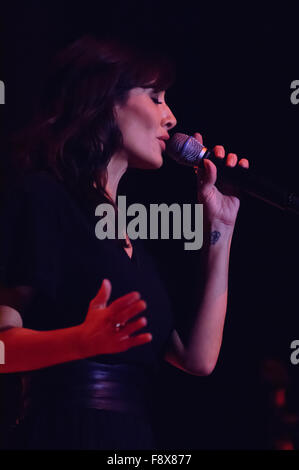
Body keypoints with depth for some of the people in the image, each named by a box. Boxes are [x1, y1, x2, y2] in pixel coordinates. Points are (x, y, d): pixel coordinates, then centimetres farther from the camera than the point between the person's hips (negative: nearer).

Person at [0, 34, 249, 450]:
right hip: (65, 433, -7)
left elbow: (198, 358, 10)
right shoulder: (41, 197, -6)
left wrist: (220, 226, 13)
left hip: (134, 436, 8)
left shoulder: (127, 227, 17)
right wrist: (83, 340, -32)